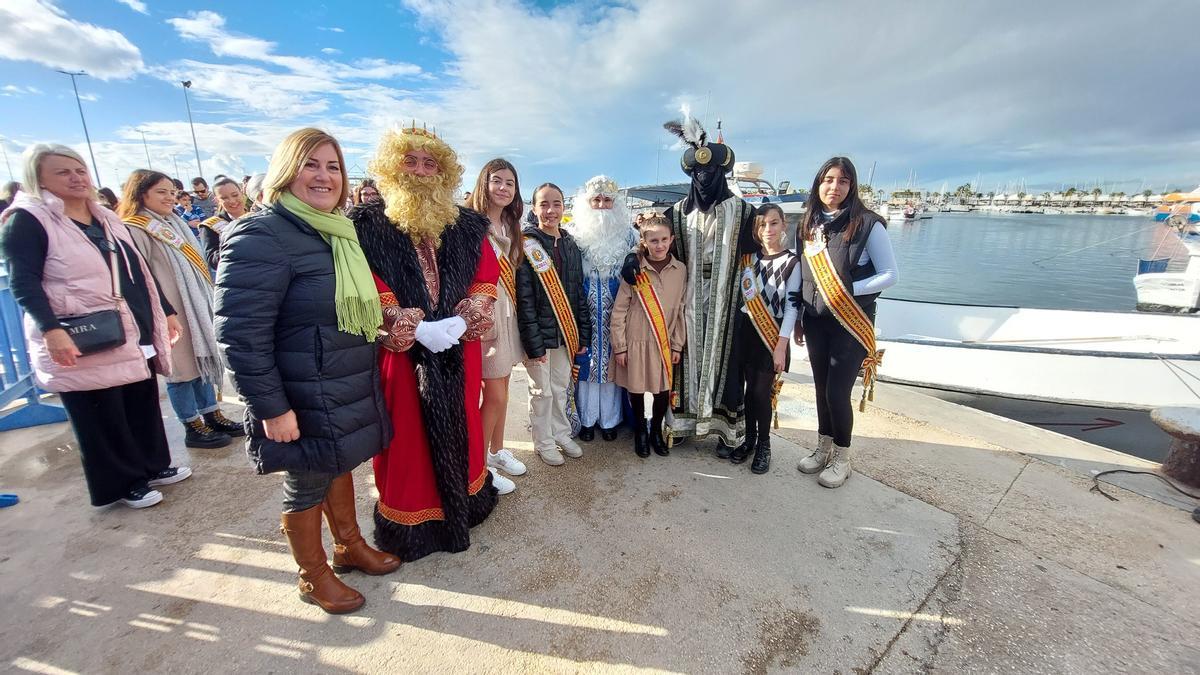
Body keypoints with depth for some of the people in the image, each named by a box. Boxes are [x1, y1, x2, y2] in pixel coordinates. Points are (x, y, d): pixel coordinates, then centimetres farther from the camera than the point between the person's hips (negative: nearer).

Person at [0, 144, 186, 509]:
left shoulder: (107, 217, 13)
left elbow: (140, 271, 16)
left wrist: (166, 312, 15)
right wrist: (51, 330, -27)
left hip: (132, 335, 6)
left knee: (144, 406, 14)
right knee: (101, 418, 5)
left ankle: (153, 466, 30)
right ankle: (123, 484, 19)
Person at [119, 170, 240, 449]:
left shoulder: (173, 222, 14)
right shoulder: (135, 231, -11)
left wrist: (207, 300, 21)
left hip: (196, 307, 8)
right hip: (170, 312, -8)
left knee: (202, 360, 12)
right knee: (181, 367, 1)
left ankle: (212, 415, 23)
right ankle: (193, 428, 12)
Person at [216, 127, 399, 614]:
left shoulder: (338, 232, 8)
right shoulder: (261, 235, -19)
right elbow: (240, 332, -23)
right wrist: (271, 408, -21)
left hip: (350, 390, 8)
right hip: (304, 402, -7)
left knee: (339, 467, 23)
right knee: (306, 487, 12)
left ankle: (350, 547, 45)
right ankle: (313, 578, 36)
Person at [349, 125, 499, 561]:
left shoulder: (467, 225, 7)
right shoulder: (368, 224, -2)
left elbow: (486, 278, 3)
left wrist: (462, 320, -13)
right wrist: (416, 328, -19)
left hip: (459, 348, 3)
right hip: (400, 349, -2)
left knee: (460, 426, 16)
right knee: (408, 433, 9)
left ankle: (464, 499, 38)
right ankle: (410, 521, 29)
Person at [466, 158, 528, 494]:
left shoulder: (511, 227, 13)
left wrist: (511, 311, 13)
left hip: (508, 314, 7)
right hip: (483, 316, -7)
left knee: (501, 389, 16)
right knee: (495, 394, -1)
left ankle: (497, 451, 32)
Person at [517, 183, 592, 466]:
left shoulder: (570, 246, 8)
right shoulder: (527, 246, -9)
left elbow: (579, 294, 10)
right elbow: (524, 301, -14)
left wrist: (583, 335, 6)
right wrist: (534, 344, -17)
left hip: (566, 333, 5)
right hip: (539, 334, -5)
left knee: (562, 387, 16)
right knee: (542, 390, 8)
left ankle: (562, 434, 35)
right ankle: (544, 442, 26)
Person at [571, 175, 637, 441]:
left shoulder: (626, 233, 5)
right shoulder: (575, 231, 2)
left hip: (616, 310, 1)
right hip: (584, 310, -1)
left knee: (611, 360, 7)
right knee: (586, 360, 5)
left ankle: (609, 418, 21)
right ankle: (586, 418, 19)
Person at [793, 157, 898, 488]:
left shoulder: (867, 224, -9)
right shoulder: (808, 225, 6)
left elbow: (891, 274, -8)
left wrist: (847, 290, -18)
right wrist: (798, 318, 14)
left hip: (852, 323, -4)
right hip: (815, 321, 5)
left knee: (837, 391, -2)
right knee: (821, 387, 13)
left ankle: (842, 459, 19)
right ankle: (823, 448, 31)